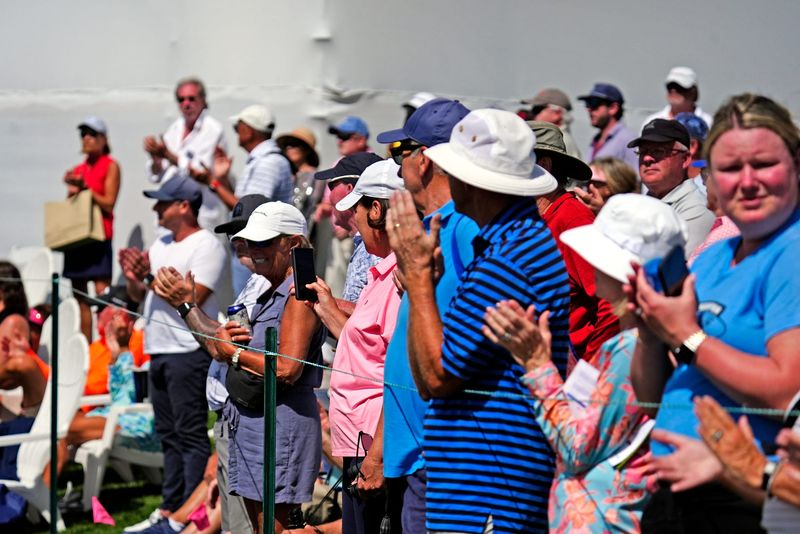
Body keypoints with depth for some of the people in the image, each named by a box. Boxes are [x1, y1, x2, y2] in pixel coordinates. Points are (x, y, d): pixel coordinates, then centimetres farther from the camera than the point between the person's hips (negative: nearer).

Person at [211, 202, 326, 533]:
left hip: (280, 421, -10)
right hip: (248, 420, 10)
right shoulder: (270, 294, 17)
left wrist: (232, 351, -8)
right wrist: (225, 339, -1)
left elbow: (287, 369, -21)